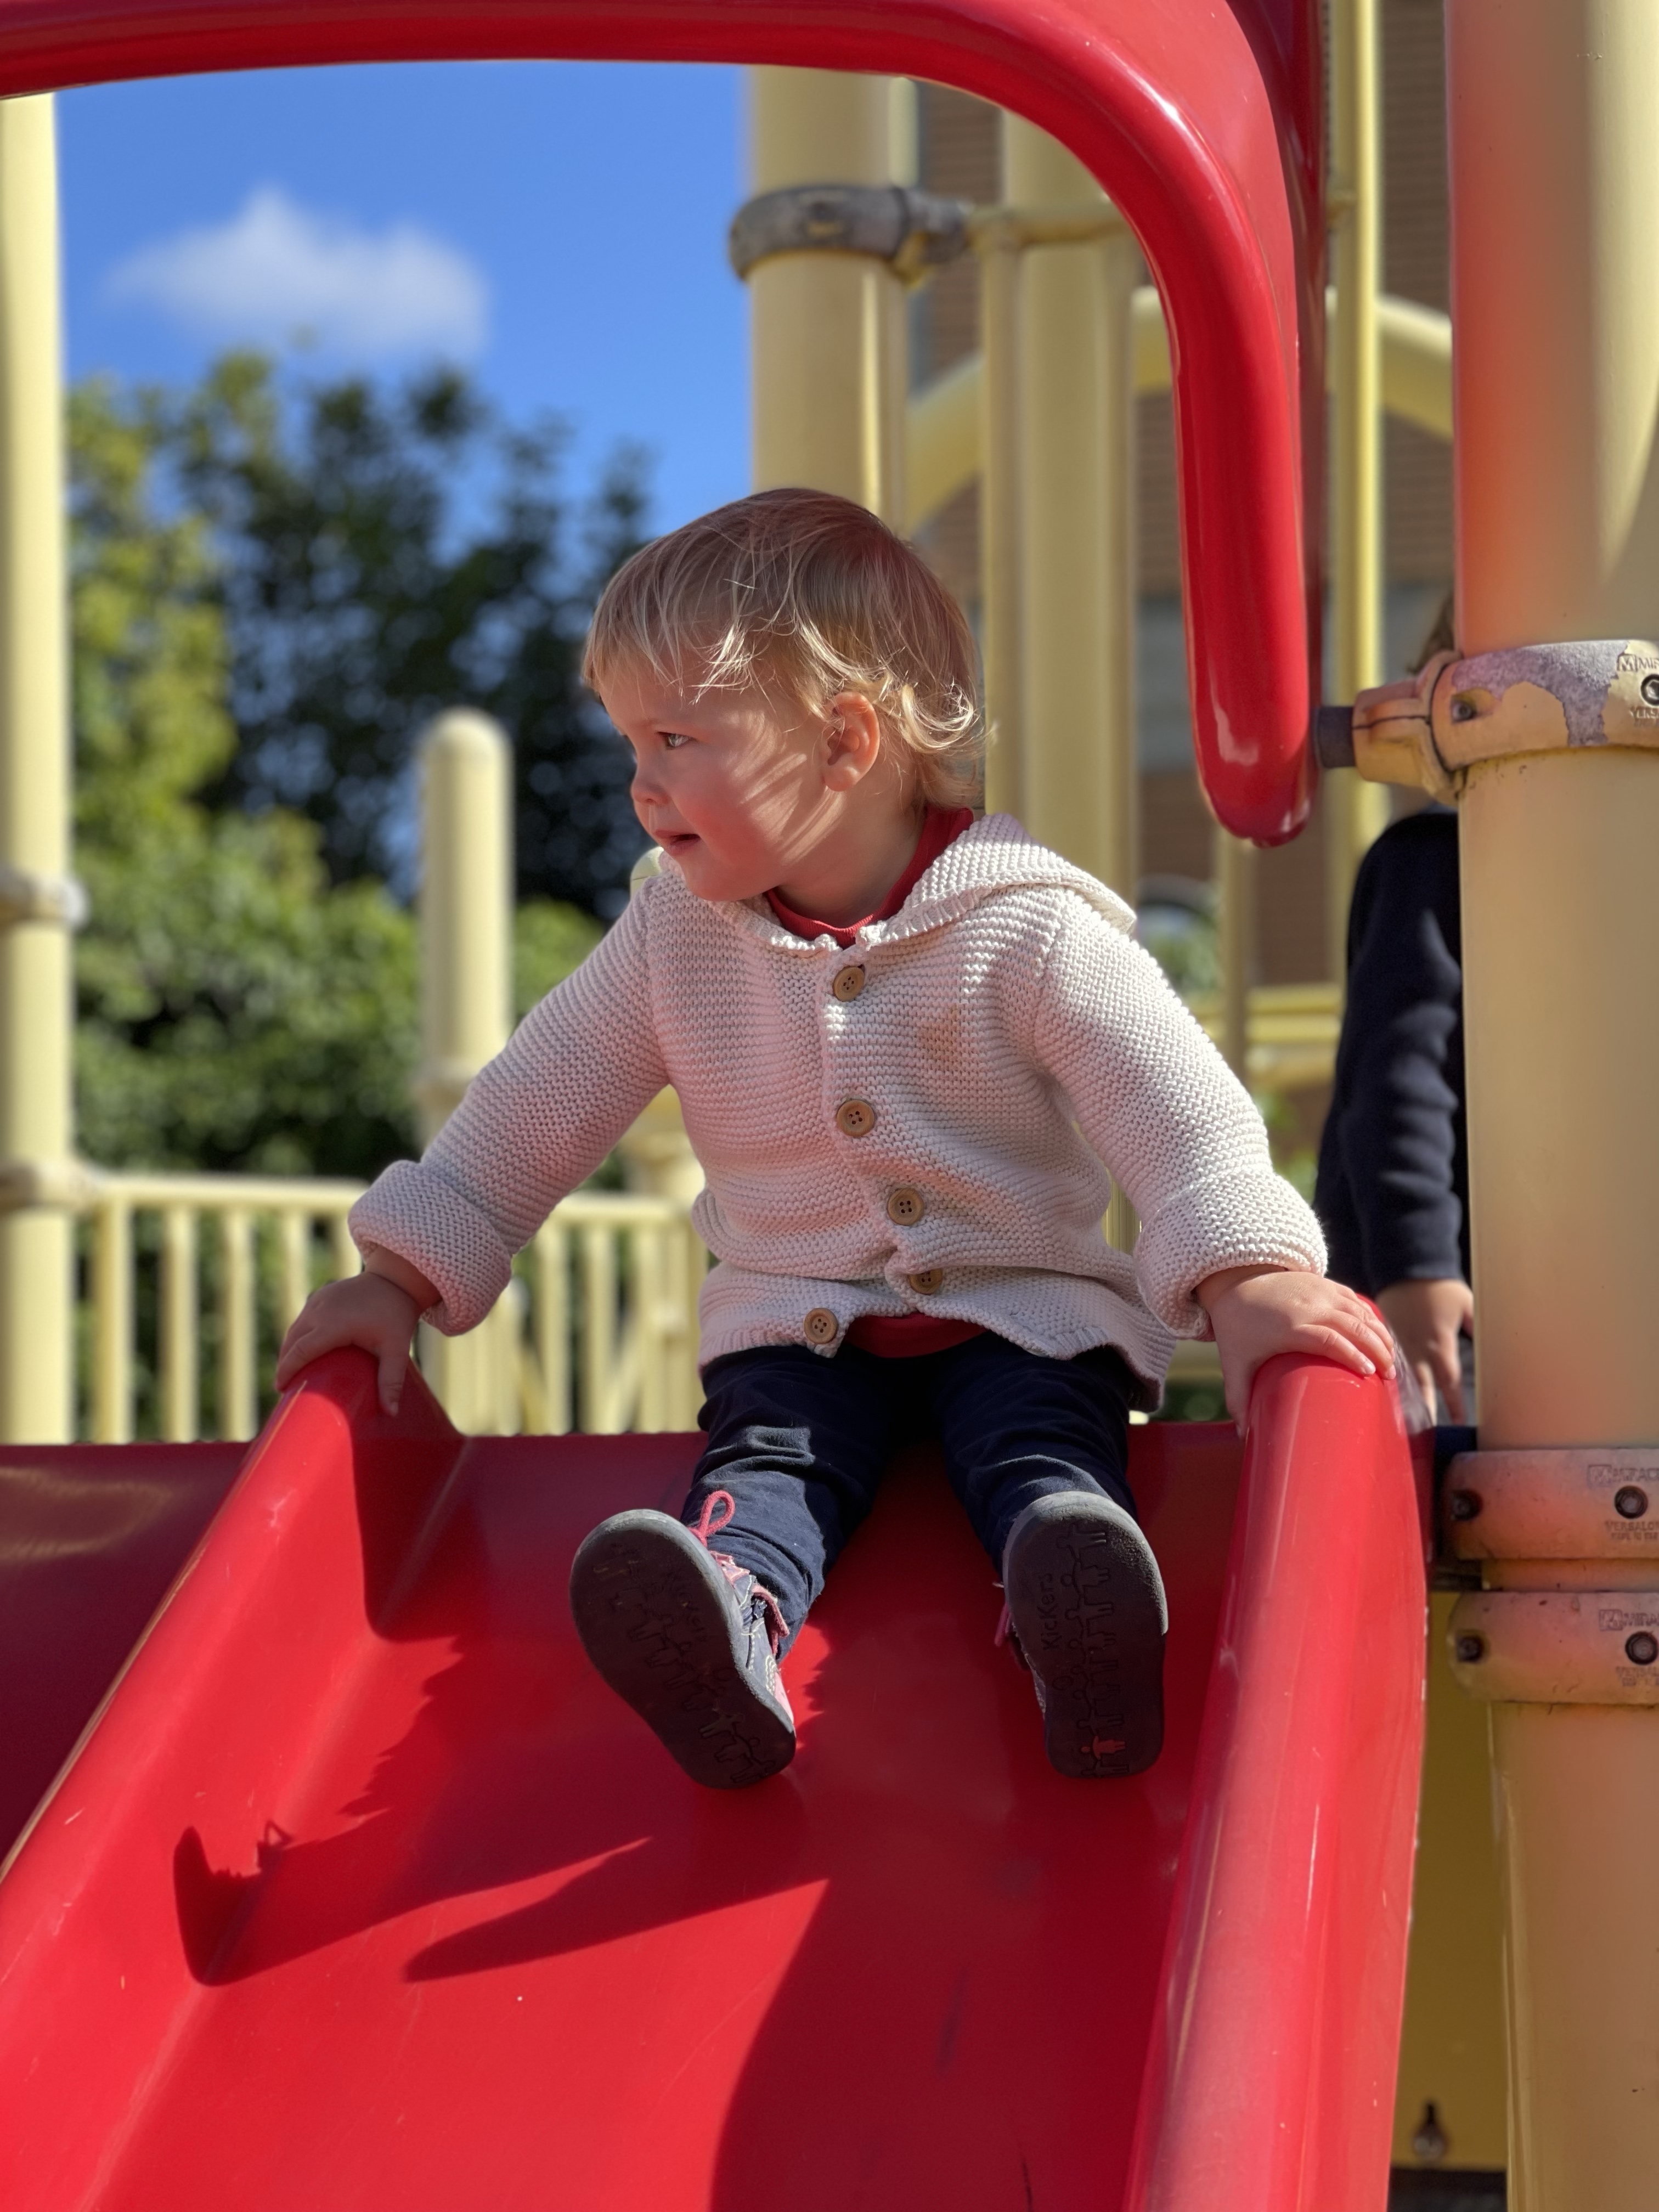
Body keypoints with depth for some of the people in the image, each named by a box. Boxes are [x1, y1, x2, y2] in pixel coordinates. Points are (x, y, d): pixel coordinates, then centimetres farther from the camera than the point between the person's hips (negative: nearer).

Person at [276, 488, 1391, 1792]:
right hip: (799, 1324, 2)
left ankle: (1081, 1634, -59)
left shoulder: (1024, 925, -11)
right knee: (763, 1460, -28)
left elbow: (1170, 1098, -18)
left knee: (1044, 1457, -31)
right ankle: (723, 1637, -58)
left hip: (1022, 1307, -2)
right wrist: (402, 1277, 9)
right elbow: (537, 1106, 11)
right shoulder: (673, 938, 3)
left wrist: (1248, 1280, -32)